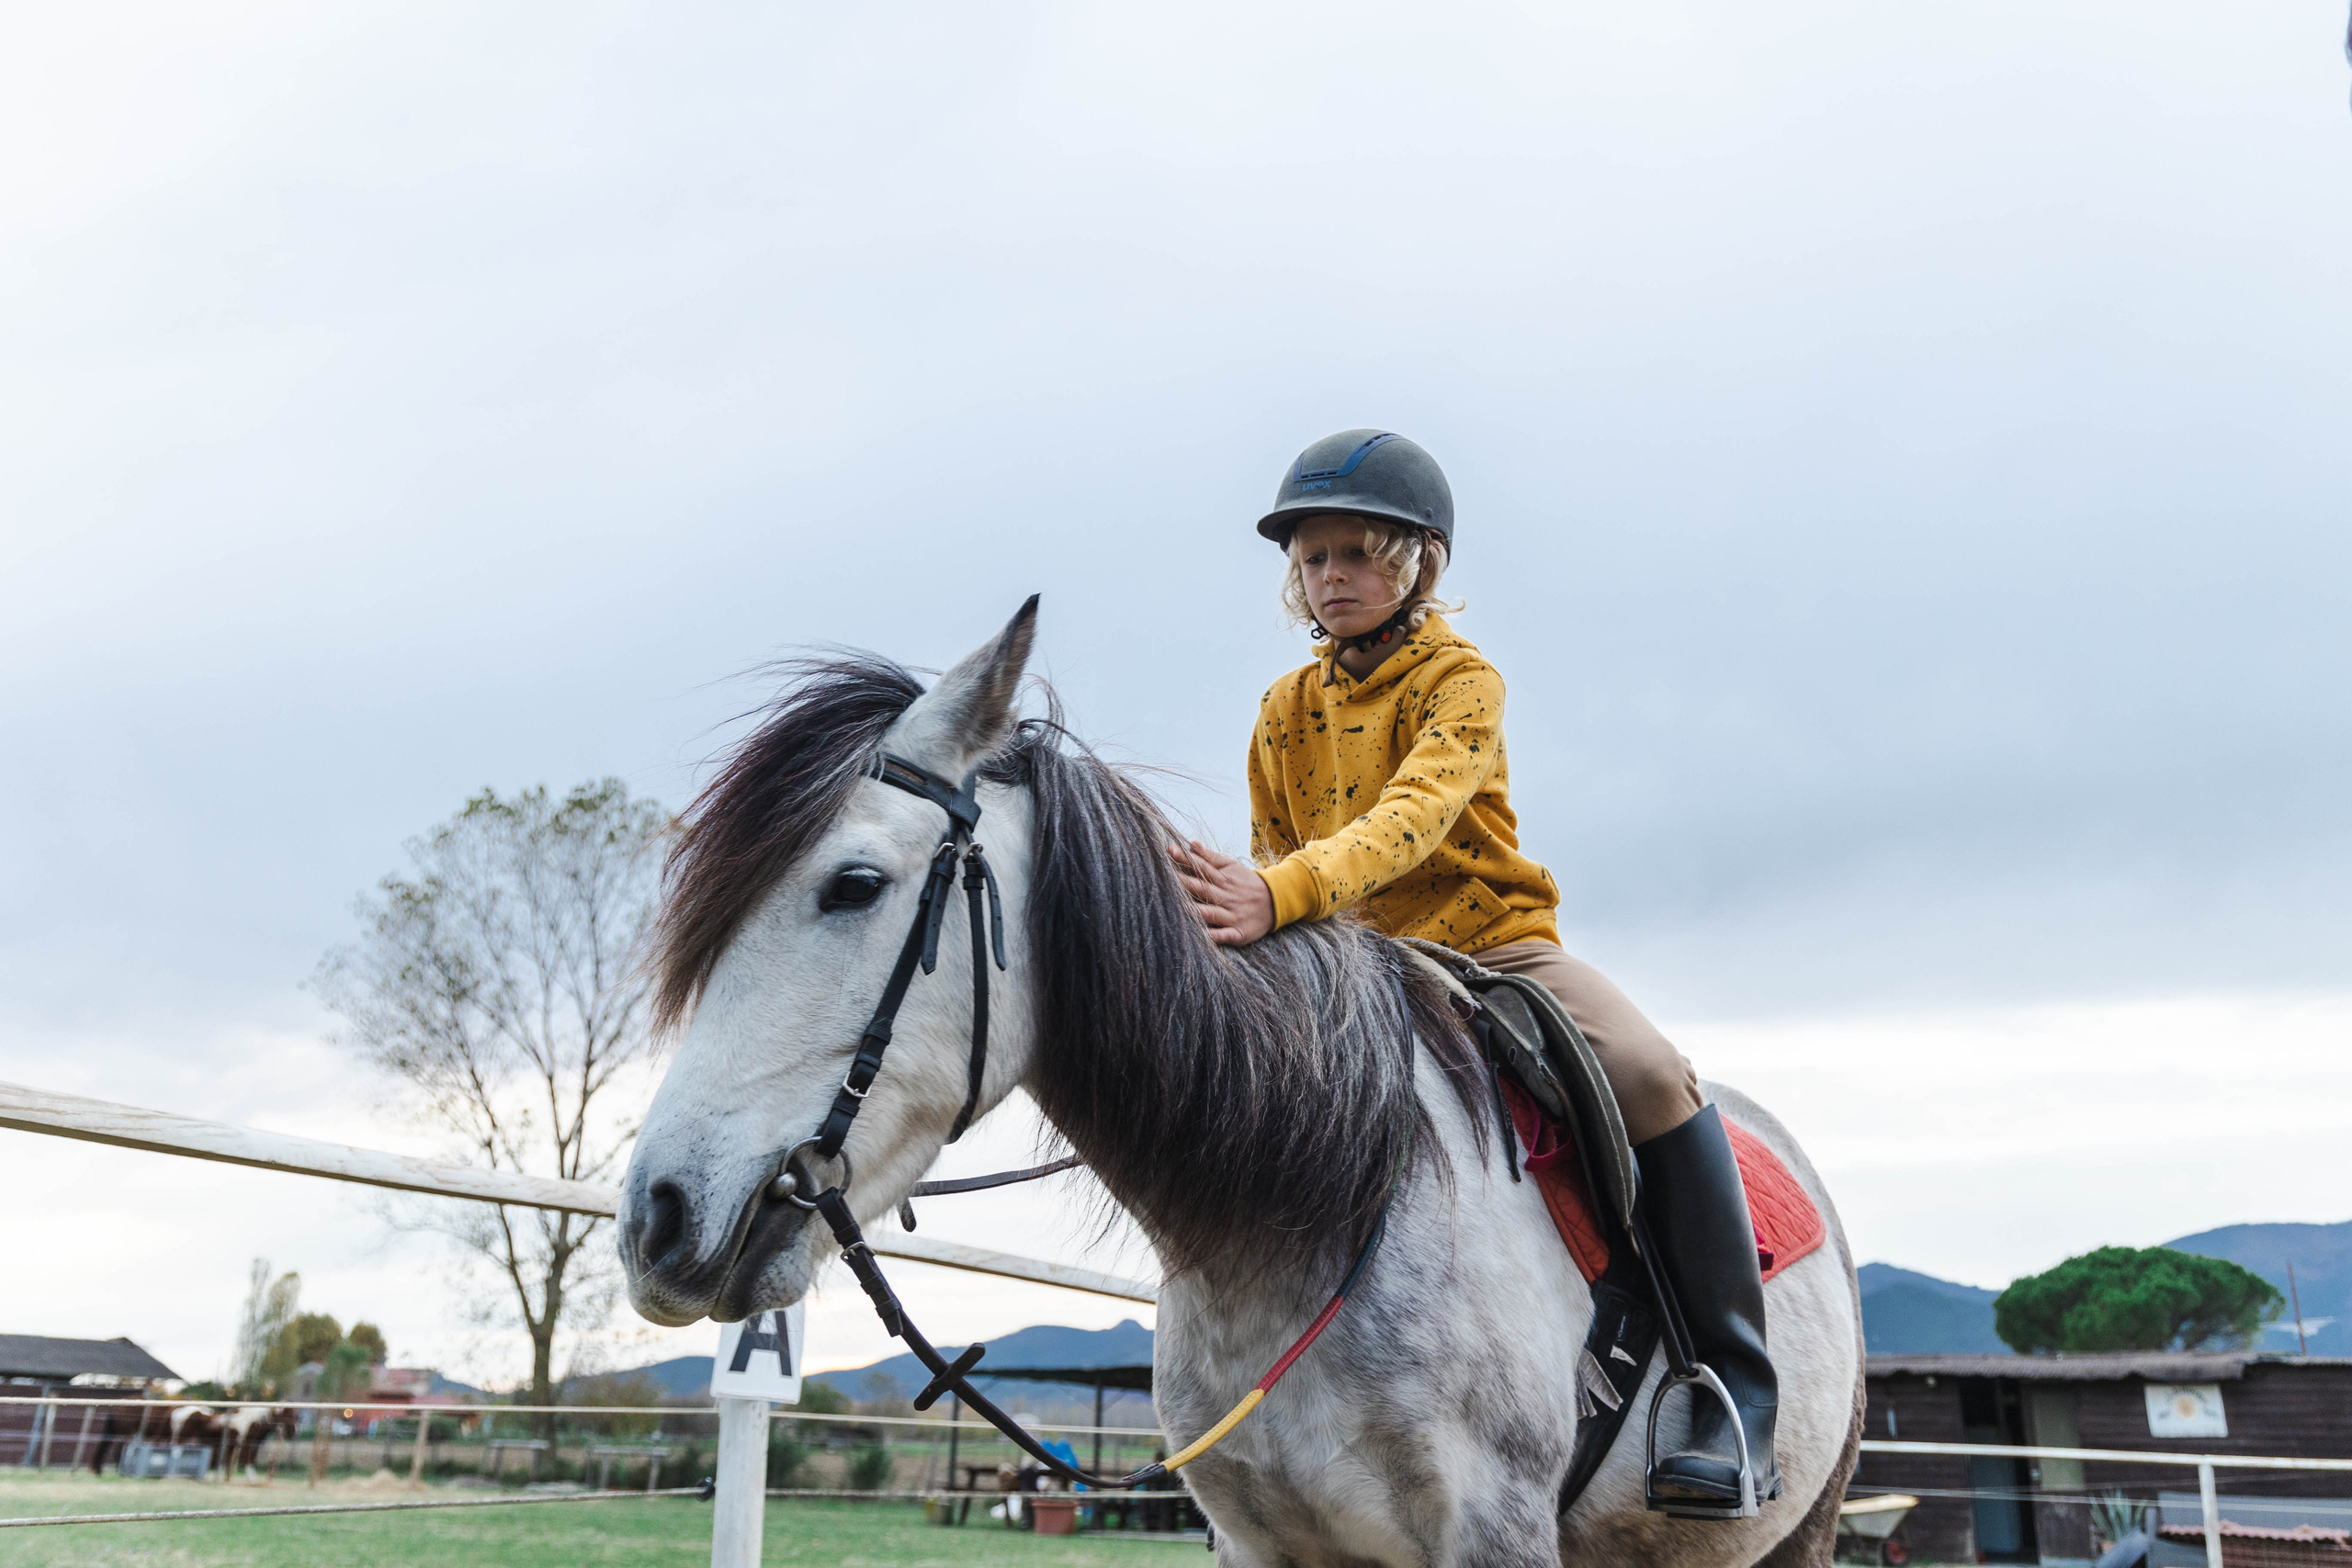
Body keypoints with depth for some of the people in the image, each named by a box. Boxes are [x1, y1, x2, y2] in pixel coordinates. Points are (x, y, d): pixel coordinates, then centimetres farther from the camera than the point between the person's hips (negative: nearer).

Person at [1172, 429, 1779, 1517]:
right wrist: (1240, 913, -10)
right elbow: (1276, 858, 12)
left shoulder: (1460, 679, -10)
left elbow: (1412, 815, -30)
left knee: (1653, 1079, -29)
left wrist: (1280, 895, -46)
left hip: (1498, 947, -5)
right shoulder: (1285, 712, 6)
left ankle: (1734, 1391, -15)